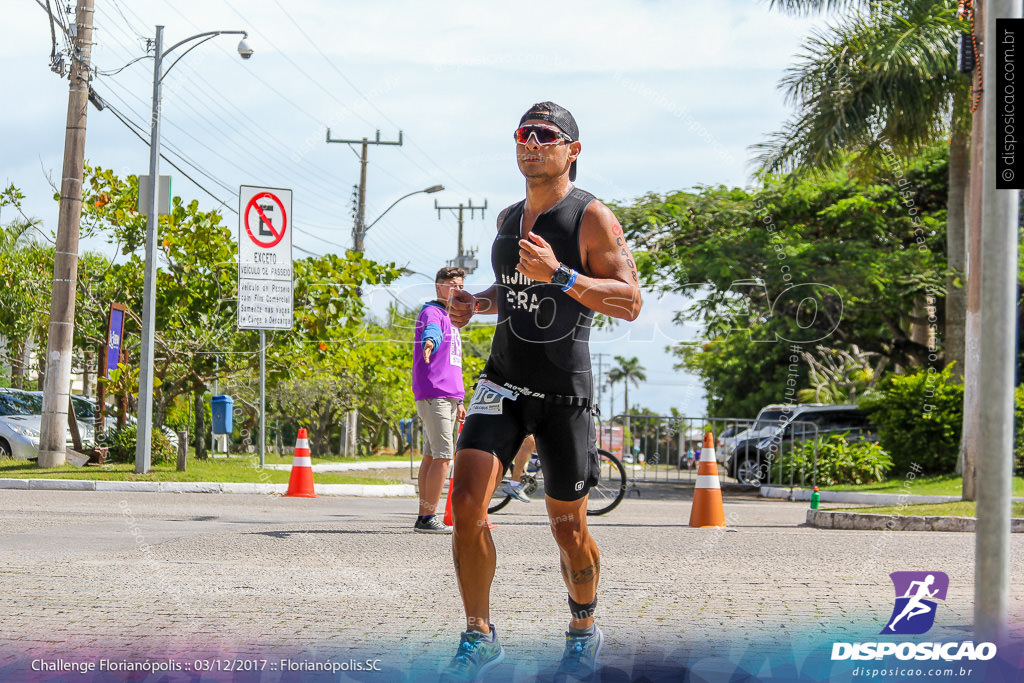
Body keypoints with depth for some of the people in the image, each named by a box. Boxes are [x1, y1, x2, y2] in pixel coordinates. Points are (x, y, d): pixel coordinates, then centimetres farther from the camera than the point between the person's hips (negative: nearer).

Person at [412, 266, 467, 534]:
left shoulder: (452, 319, 24)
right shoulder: (431, 312, -5)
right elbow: (431, 331, -30)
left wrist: (459, 401, 27)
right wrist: (429, 342, -53)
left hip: (449, 396, 9)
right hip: (433, 394, -9)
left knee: (431, 456, 9)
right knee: (443, 455, -14)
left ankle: (424, 517, 11)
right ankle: (428, 517, -14)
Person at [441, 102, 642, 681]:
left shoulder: (592, 218, -10)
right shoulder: (508, 219, 10)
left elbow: (630, 302, -17)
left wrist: (558, 275, -29)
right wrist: (477, 303, 6)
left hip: (564, 393, -4)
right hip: (504, 382, 5)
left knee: (568, 526, 6)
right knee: (467, 502, -13)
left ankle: (584, 633, 32)